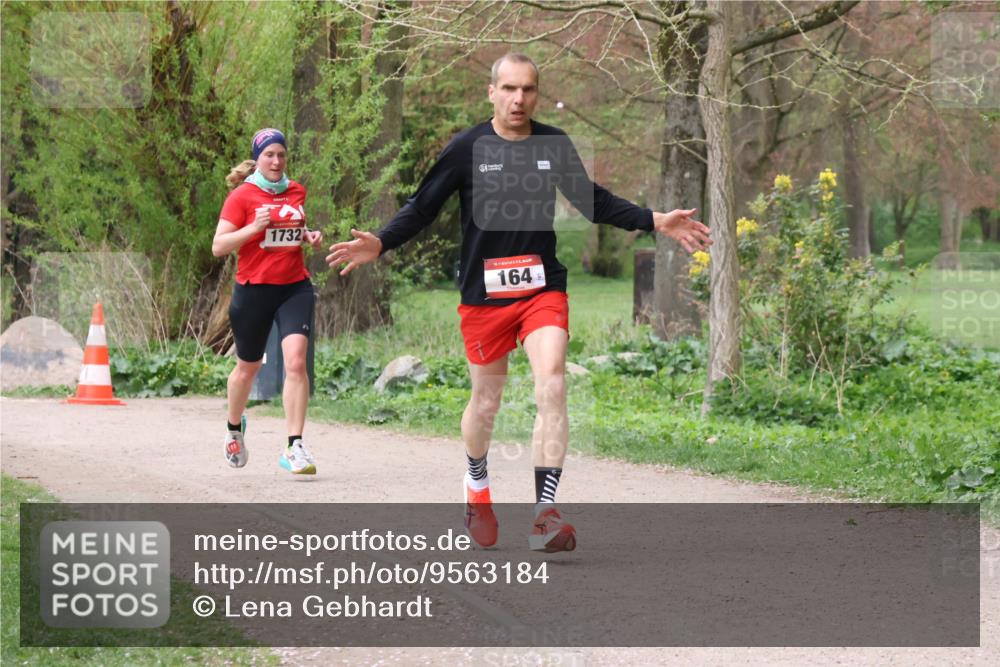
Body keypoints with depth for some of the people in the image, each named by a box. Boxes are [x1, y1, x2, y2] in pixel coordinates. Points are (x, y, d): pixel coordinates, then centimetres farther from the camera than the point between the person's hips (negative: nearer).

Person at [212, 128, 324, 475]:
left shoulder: (296, 192, 9)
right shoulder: (242, 195, -5)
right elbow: (218, 246, -9)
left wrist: (309, 236, 7)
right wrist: (253, 227, -22)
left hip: (295, 287, 2)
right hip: (254, 290, -2)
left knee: (296, 361, -17)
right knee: (248, 367, 13)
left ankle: (295, 447, -17)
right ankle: (234, 428, 42)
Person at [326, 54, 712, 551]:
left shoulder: (555, 145, 3)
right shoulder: (467, 148, -5)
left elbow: (593, 202, 17)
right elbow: (422, 207, -1)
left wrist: (654, 222, 10)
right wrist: (380, 244, -17)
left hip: (543, 290, 1)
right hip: (483, 294, -1)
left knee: (551, 385, -19)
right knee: (486, 400, 10)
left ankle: (545, 514, -22)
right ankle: (477, 485, 42)